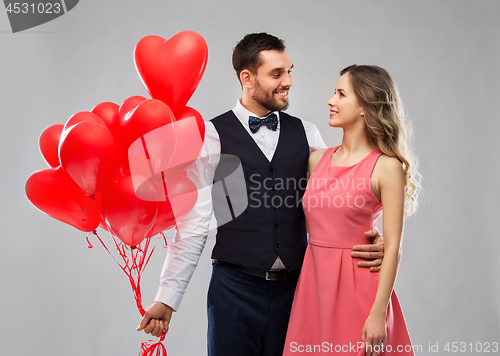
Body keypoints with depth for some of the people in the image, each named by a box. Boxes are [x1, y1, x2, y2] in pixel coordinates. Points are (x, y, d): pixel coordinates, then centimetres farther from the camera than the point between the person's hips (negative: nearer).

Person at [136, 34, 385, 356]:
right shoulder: (212, 136, -4)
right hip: (235, 288, -3)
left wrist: (369, 240, -13)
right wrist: (167, 299, -6)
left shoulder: (307, 133, 6)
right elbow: (193, 223, -4)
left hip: (295, 287, 3)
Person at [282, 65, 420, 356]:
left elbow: (392, 246, -12)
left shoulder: (386, 167, -9)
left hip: (357, 286, -5)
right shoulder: (317, 159, 7)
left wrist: (379, 314, -15)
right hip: (313, 281, 5)